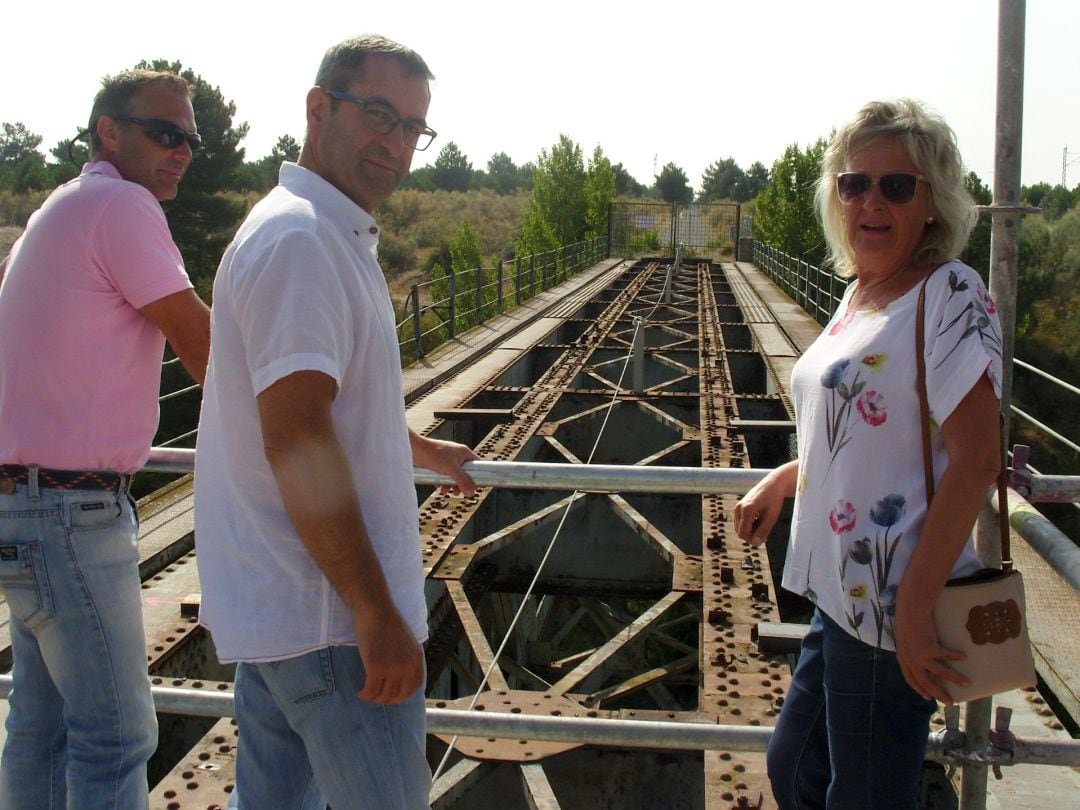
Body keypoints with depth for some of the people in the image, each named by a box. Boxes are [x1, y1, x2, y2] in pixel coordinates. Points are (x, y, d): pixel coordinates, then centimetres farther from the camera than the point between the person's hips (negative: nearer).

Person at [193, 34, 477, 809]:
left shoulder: (332, 237, 15)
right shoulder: (300, 239, -17)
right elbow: (295, 437, -26)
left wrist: (423, 449, 42)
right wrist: (377, 615, -24)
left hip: (276, 603, 10)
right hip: (329, 617, -10)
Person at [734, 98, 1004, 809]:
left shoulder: (951, 296, -15)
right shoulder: (860, 296, 11)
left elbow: (974, 461, -21)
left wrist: (913, 606, -23)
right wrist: (783, 481, 14)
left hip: (893, 609, -9)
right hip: (844, 594, 9)